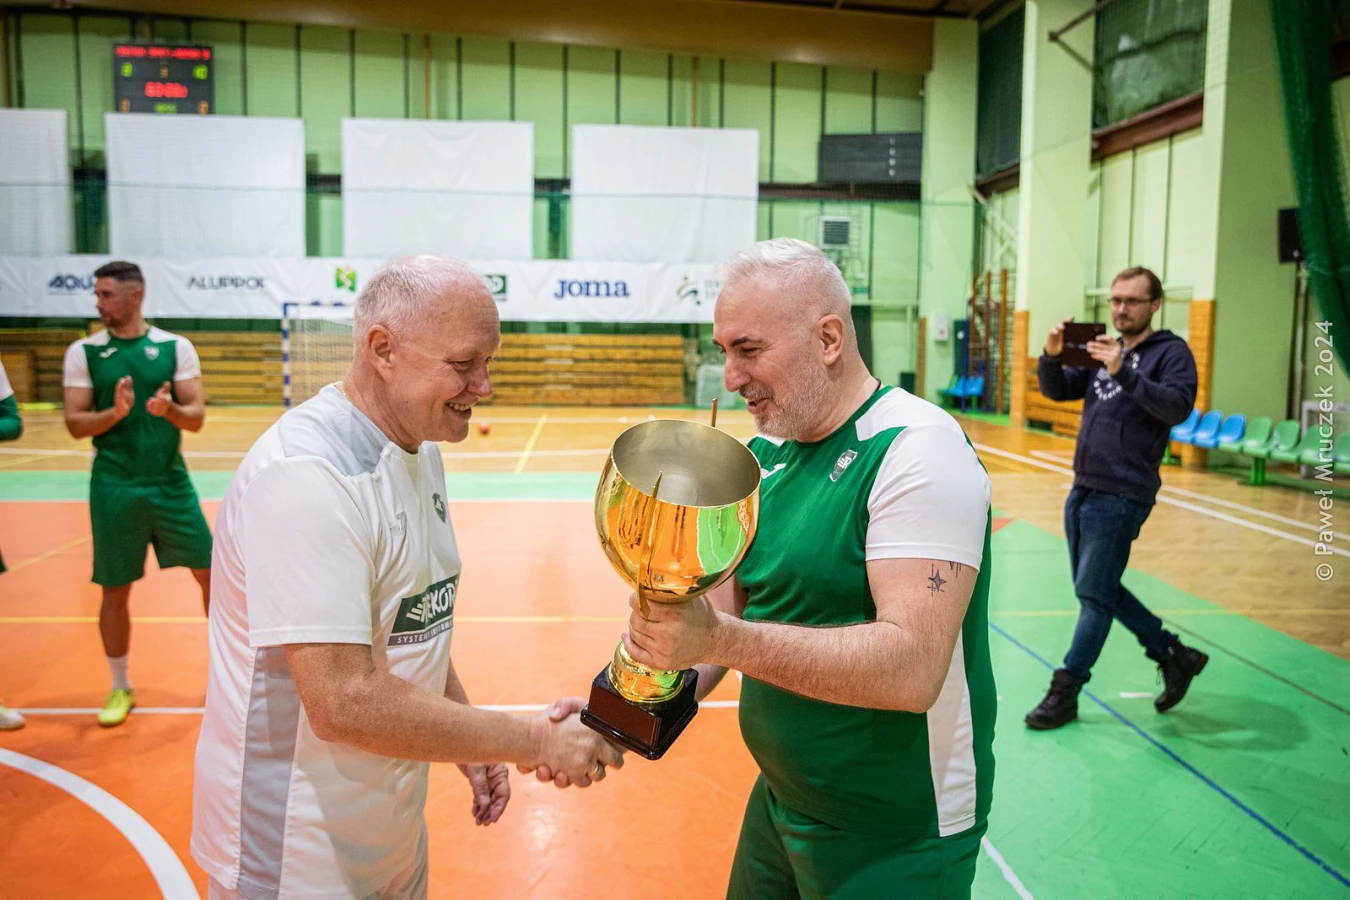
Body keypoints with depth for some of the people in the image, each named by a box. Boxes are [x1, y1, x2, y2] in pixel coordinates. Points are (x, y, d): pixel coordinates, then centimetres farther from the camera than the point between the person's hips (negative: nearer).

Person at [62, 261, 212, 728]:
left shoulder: (177, 347, 1)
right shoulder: (83, 352, 1)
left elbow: (196, 417, -3)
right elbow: (76, 424, -3)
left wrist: (169, 410, -24)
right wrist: (114, 412, -21)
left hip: (171, 483, 1)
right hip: (114, 488, 0)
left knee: (211, 575, 5)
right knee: (115, 592, 6)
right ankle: (121, 689, 24)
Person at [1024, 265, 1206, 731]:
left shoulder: (1171, 353, -5)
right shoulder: (1102, 349, 15)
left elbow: (1178, 407, -21)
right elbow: (1057, 390, 9)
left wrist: (1124, 371, -32)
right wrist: (1052, 356, -11)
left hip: (1121, 495, -8)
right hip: (1082, 489, 8)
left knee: (1095, 595, -2)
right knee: (1101, 590, 15)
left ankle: (1065, 692, 8)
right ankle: (1174, 656, 31)